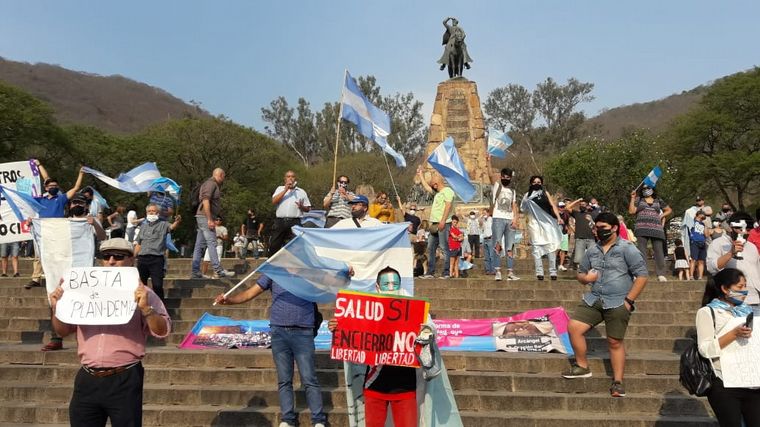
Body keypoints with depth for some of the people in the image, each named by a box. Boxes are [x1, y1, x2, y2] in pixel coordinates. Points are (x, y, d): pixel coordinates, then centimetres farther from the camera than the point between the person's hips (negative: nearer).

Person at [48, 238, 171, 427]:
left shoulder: (141, 293, 0)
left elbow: (162, 331, -8)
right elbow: (63, 331, 19)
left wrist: (145, 308, -24)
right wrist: (57, 307, 1)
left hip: (124, 380, -4)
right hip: (87, 379, 4)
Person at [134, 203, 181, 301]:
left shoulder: (163, 224, 5)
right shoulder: (143, 226, 20)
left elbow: (172, 227, -18)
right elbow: (138, 244, 22)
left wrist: (177, 222, -41)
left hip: (156, 259, -5)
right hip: (142, 258, 5)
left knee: (157, 285, -9)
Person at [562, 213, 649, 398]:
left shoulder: (627, 249, -5)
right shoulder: (592, 250, 12)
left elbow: (642, 275, -7)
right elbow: (580, 273, 21)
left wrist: (629, 300, -12)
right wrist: (585, 277, -4)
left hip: (617, 304, -5)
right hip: (593, 300, 5)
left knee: (615, 342, 0)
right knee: (573, 327, -7)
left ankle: (618, 382, 14)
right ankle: (582, 366, 10)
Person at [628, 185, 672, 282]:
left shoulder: (659, 201, 18)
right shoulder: (638, 200, 14)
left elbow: (669, 210, 26)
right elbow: (631, 211, 2)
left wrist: (661, 216, 9)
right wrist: (632, 198, -1)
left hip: (656, 229, 1)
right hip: (642, 229, -1)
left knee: (659, 251, -5)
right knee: (642, 251, -5)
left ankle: (661, 274, -3)